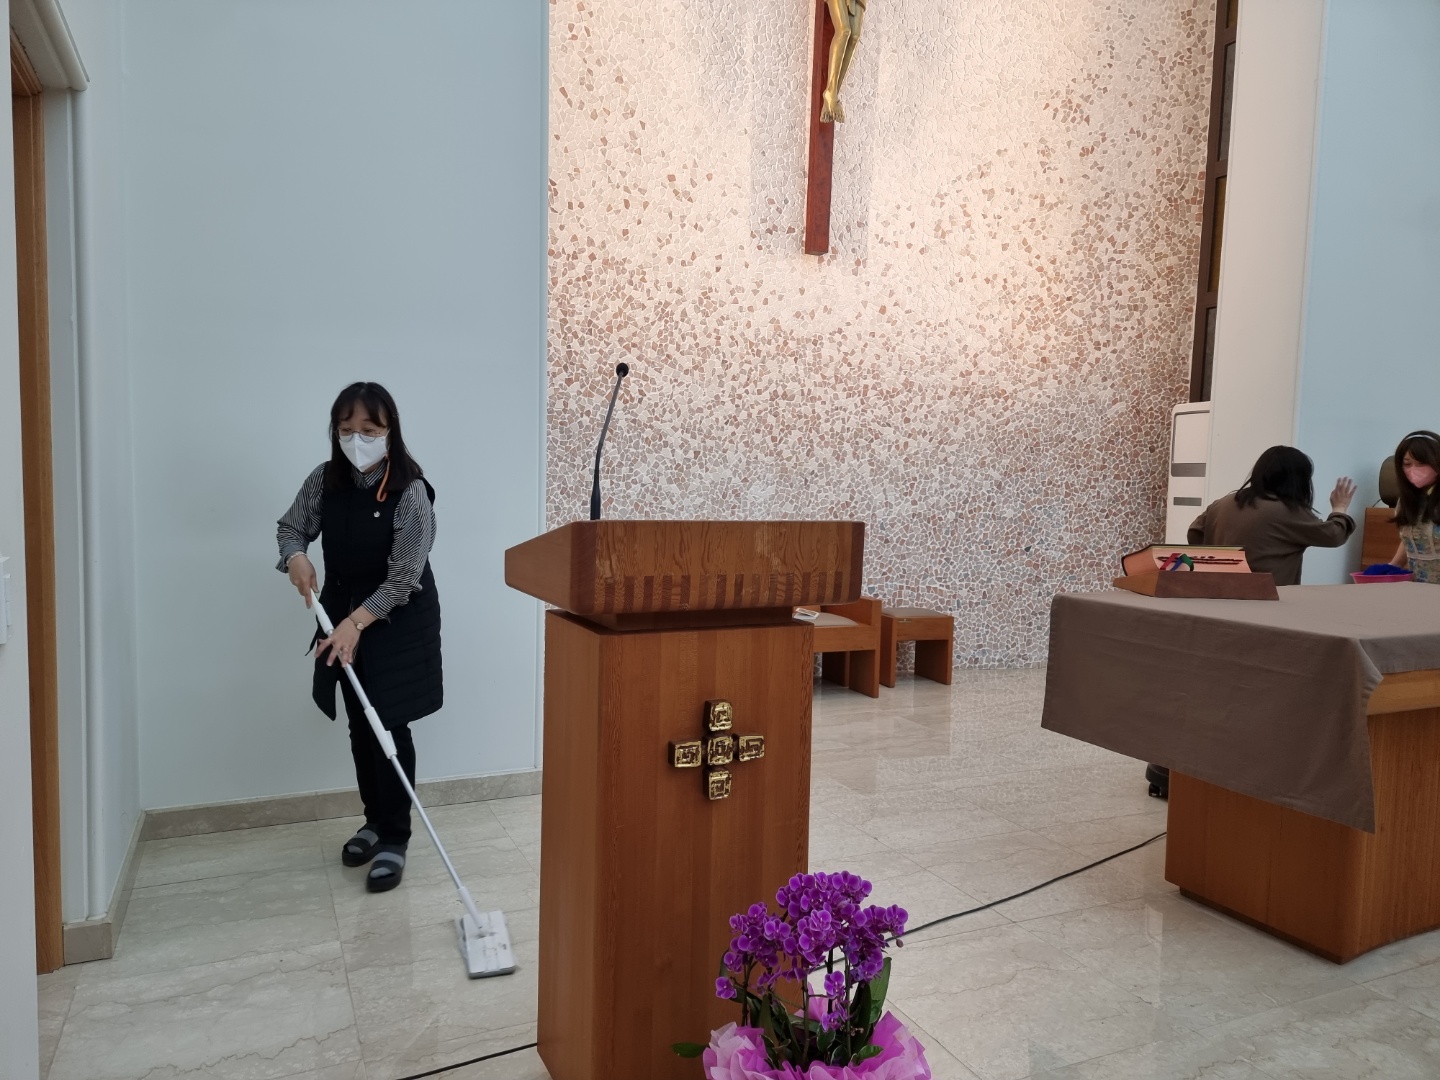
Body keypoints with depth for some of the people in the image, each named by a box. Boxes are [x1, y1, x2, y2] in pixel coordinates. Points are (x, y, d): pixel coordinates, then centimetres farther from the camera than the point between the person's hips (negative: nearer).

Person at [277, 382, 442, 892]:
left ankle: (394, 839, 9)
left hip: (398, 621, -5)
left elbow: (403, 578, -22)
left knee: (390, 727, -3)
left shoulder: (410, 491, -22)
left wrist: (357, 622, -31)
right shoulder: (324, 480, -6)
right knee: (359, 726, 14)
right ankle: (375, 821, 31)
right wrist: (295, 557, -14)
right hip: (343, 614, 5)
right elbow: (291, 526, 9)